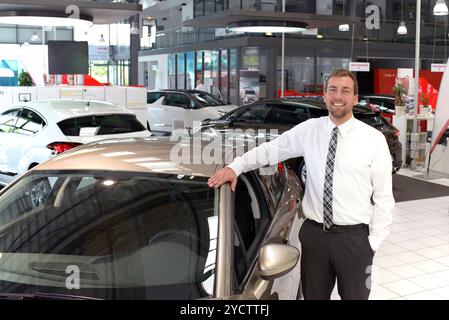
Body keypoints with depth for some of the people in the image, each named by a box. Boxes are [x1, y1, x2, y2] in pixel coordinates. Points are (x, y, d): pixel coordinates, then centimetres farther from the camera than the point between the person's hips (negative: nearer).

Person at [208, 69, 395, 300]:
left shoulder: (374, 139, -5)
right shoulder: (308, 130, 0)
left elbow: (383, 196, -3)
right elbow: (269, 150, 6)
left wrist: (375, 240, -5)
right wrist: (235, 167, -8)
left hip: (354, 237, -2)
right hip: (314, 233, 2)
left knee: (354, 295, 15)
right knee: (313, 295, 17)